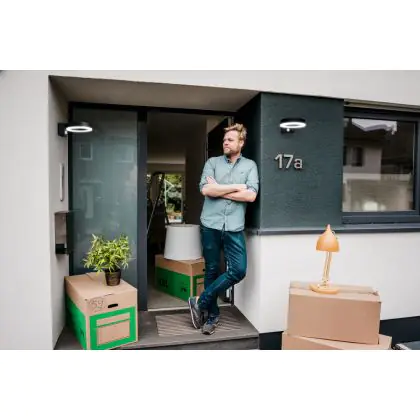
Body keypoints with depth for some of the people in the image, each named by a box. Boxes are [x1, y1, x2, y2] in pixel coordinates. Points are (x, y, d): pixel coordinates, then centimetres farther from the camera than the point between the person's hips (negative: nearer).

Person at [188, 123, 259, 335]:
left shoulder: (250, 165, 7)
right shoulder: (212, 162, 7)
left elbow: (251, 196, -8)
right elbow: (205, 189, -10)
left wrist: (219, 189, -7)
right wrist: (237, 187, -7)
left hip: (234, 227, 1)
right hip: (210, 225, 0)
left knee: (238, 270, -6)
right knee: (212, 270, 8)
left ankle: (200, 302, 11)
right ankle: (213, 314, 26)